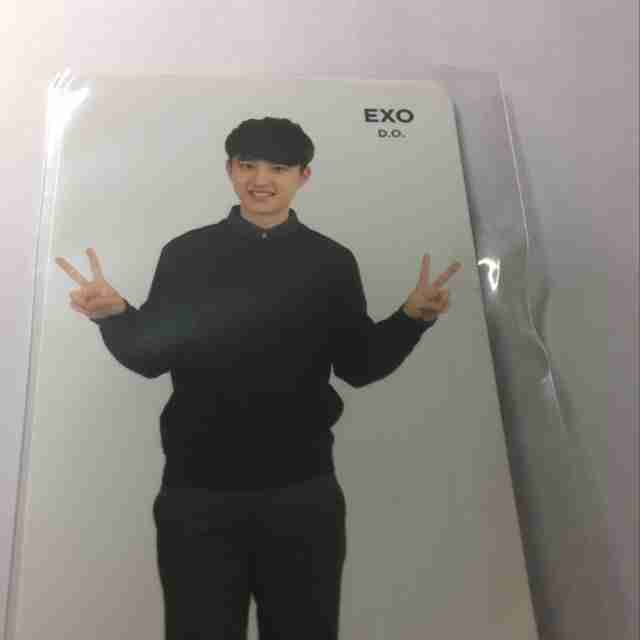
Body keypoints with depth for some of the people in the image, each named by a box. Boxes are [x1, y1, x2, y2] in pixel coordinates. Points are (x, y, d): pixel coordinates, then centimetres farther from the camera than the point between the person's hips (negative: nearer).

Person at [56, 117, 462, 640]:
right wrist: (115, 314, -16)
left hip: (302, 491, 1)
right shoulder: (184, 254, 1)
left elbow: (358, 366, 2)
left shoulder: (332, 261, 2)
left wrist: (412, 316, -12)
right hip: (197, 493, 0)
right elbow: (151, 357, 1)